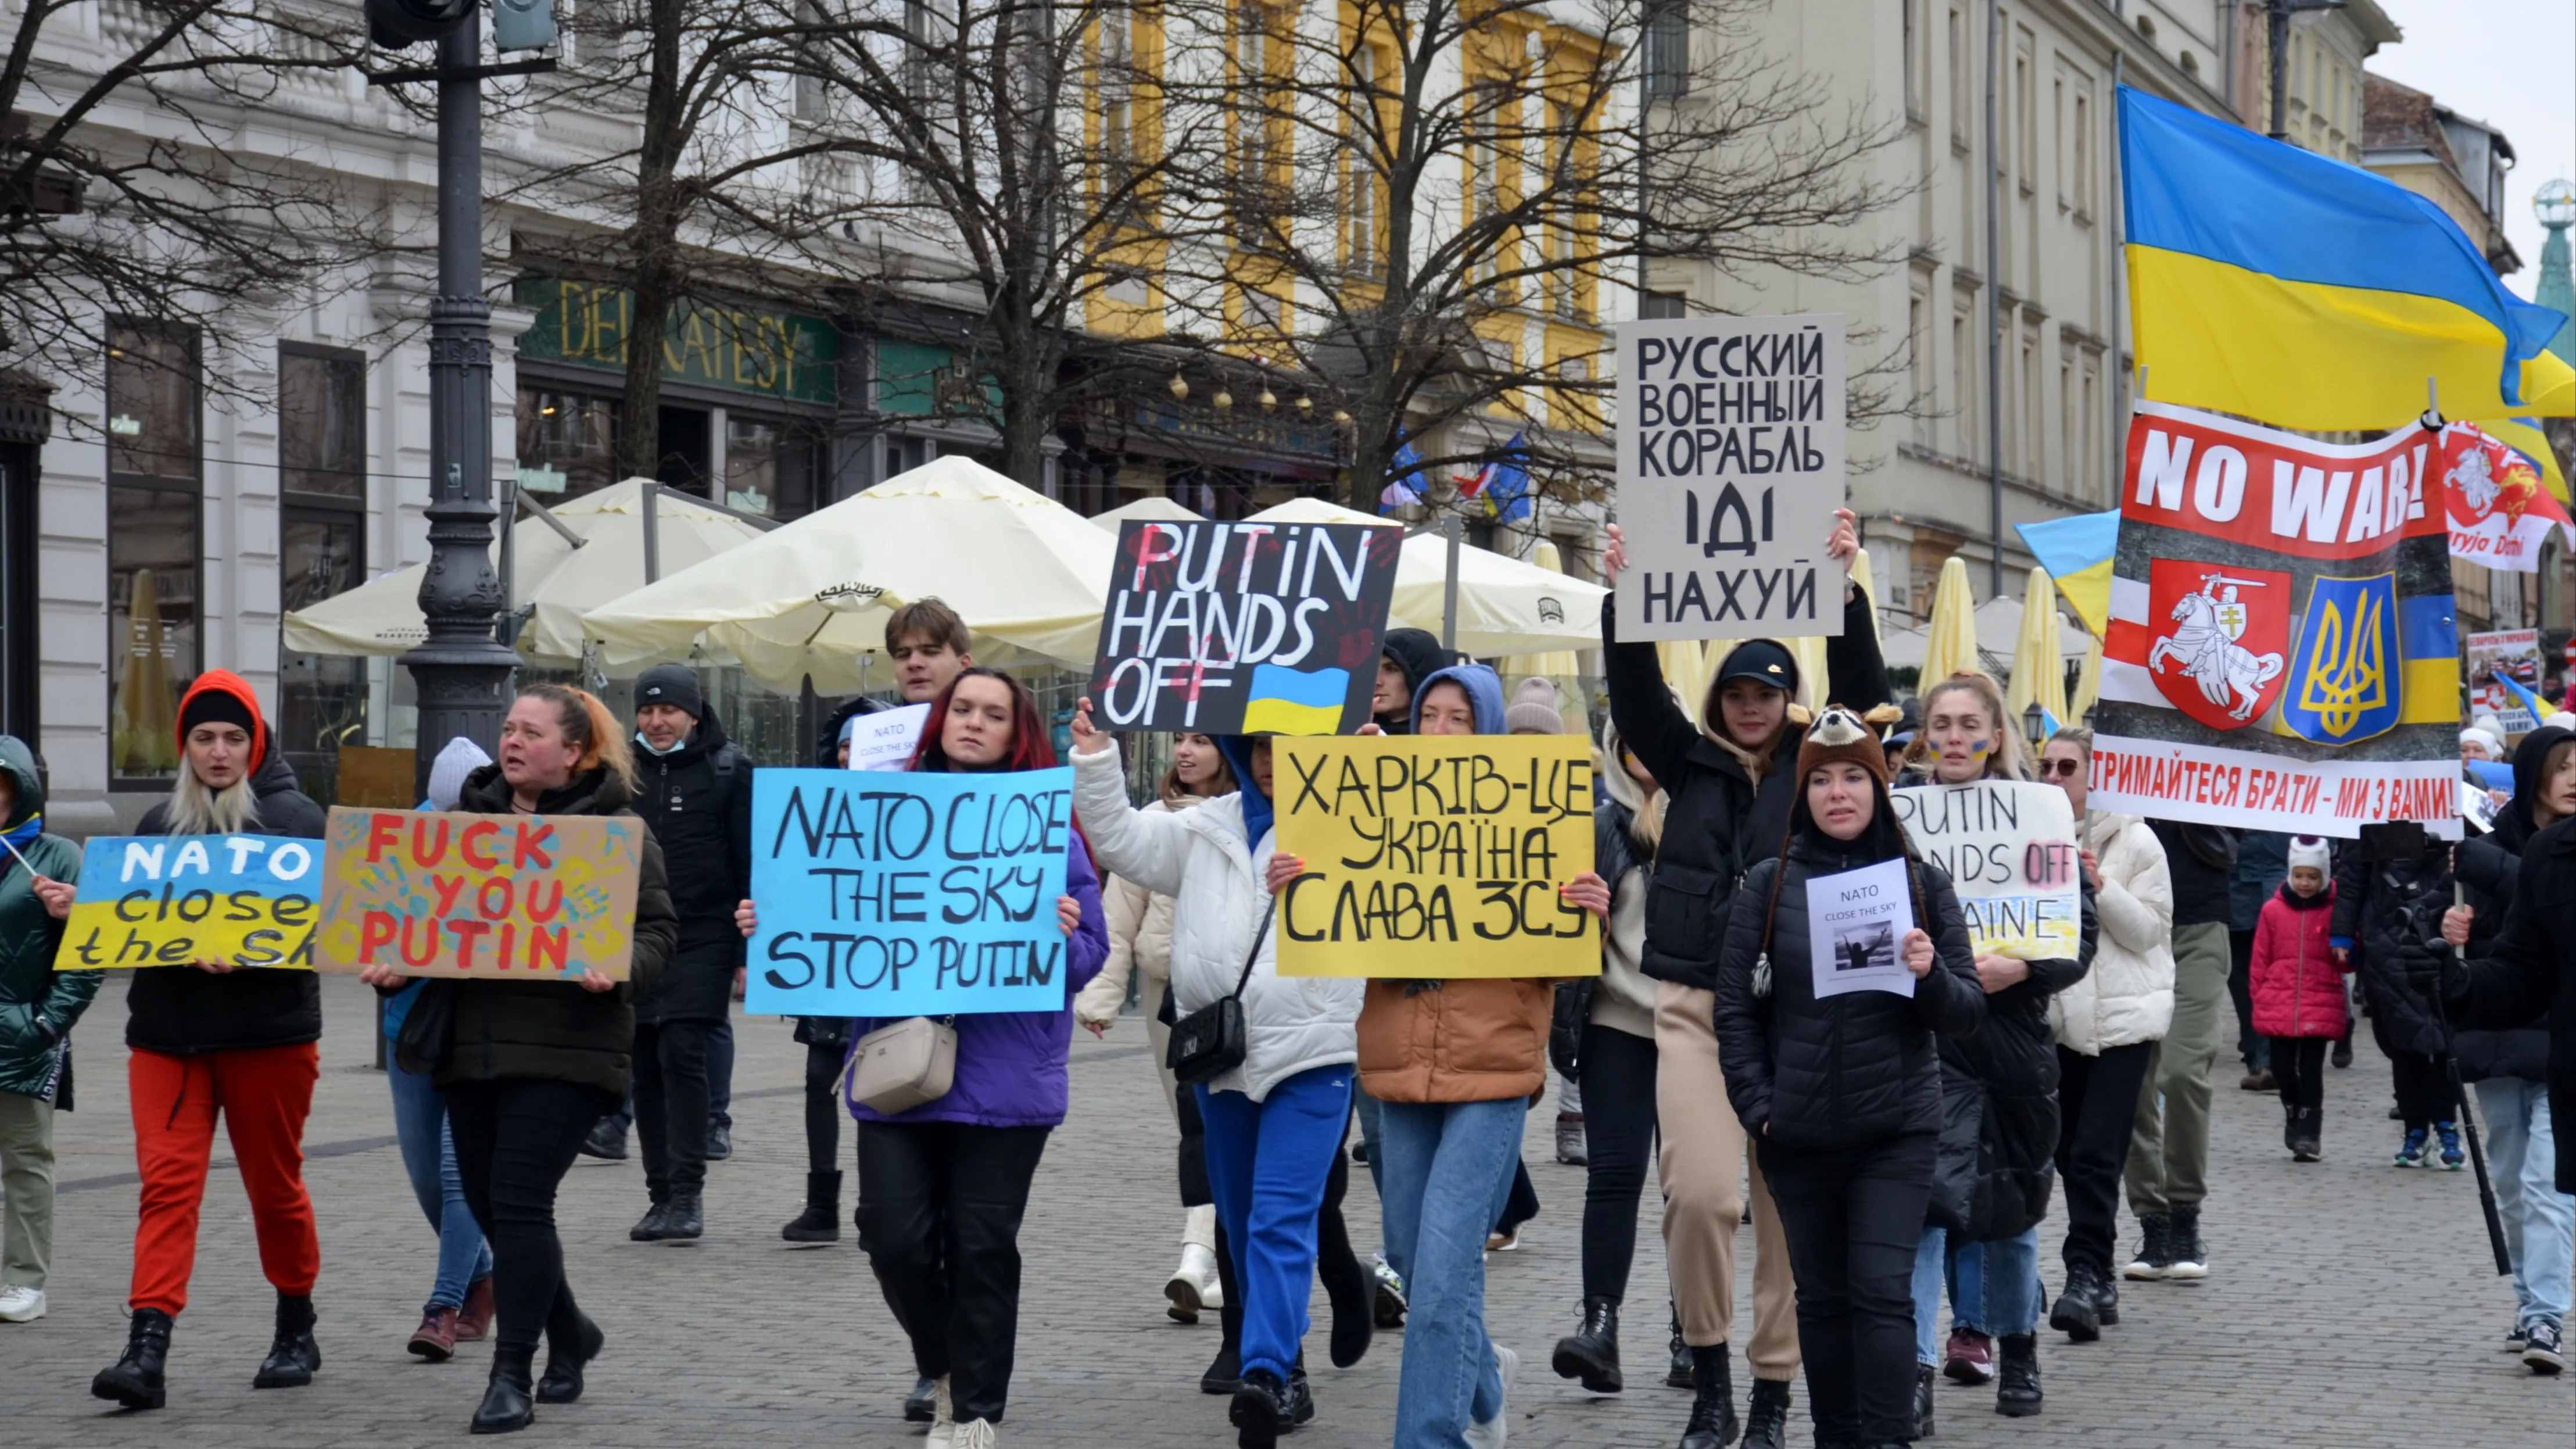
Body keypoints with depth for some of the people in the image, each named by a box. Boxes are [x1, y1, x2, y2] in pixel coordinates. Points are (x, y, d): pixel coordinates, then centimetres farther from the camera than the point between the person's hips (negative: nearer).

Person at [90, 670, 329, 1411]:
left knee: (275, 1186, 10)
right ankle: (146, 1350, -14)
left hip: (268, 1034, -3)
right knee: (166, 1184, -8)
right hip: (167, 1035, 3)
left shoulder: (297, 818, -1)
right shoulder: (160, 823, 12)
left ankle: (296, 1333, 27)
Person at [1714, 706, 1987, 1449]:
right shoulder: (1768, 883, 2)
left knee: (1883, 1291, -9)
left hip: (1898, 1129, -1)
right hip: (1797, 1133, 1)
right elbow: (1736, 1005, 3)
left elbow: (1969, 1012, 2)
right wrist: (1756, 1104, -6)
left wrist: (1931, 975, -19)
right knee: (1822, 1296, 11)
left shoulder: (1923, 882, 2)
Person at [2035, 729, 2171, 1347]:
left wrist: (2100, 886, -18)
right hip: (2053, 1015, 5)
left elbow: (2149, 930, -5)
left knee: (2095, 1156, -12)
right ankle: (2100, 1282, 16)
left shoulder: (2132, 839, -1)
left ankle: (2086, 1279, -15)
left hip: (2120, 1017, -5)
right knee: (2070, 1156, 7)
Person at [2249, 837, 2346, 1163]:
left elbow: (2348, 962, 7)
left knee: (2311, 1071, -1)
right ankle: (2294, 1116, 31)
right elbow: (2260, 960, 9)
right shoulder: (2273, 910, 3)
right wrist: (2260, 1001, 8)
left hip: (2320, 1008, -2)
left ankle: (2308, 1135, 5)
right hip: (2279, 1007, 2)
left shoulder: (2336, 910, 0)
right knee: (2283, 1068, 7)